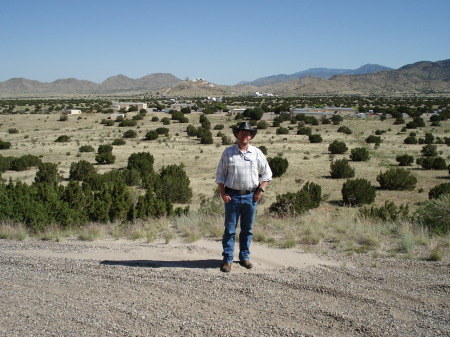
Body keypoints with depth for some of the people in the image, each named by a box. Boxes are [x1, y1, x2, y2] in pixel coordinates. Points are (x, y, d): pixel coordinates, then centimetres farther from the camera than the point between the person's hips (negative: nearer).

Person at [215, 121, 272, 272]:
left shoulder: (257, 153, 5)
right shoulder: (228, 152, 2)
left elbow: (267, 173, 10)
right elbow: (220, 175, 5)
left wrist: (260, 190, -1)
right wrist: (222, 193, -5)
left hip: (250, 196, 2)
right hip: (232, 196, -1)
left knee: (247, 229, 10)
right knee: (230, 229, 0)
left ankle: (244, 257, 22)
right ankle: (227, 259, 7)